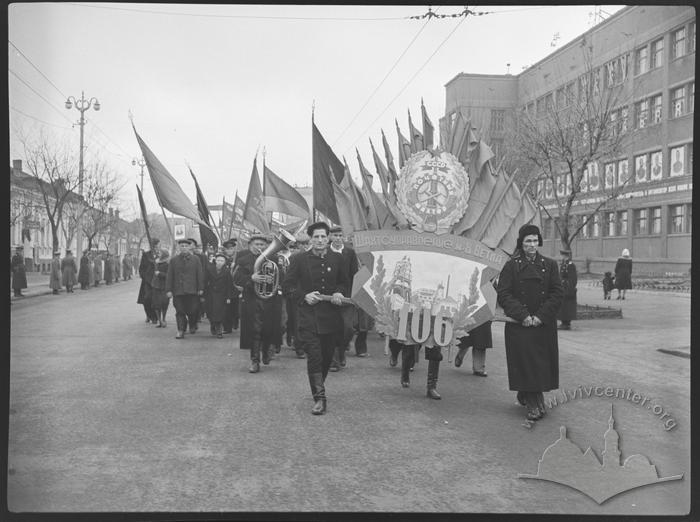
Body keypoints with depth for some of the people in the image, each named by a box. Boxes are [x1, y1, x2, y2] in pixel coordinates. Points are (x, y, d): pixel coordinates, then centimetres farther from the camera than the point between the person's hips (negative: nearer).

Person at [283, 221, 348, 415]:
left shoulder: (337, 258, 7)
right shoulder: (299, 259, -1)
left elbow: (345, 282, 17)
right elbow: (288, 285, 2)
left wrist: (339, 292, -4)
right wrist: (304, 296, -13)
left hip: (331, 316, 3)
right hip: (308, 316, -3)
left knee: (327, 356, 11)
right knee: (314, 357, -10)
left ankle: (318, 387, 35)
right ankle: (319, 398, -4)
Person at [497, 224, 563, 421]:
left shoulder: (549, 265, 6)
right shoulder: (511, 266, 0)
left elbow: (557, 293, 1)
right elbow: (504, 294, -5)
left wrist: (541, 316, -10)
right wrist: (523, 315, -15)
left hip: (544, 325, 2)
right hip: (519, 324, -2)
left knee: (542, 363, 6)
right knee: (524, 362, -5)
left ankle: (527, 396, 27)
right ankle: (534, 404, 3)